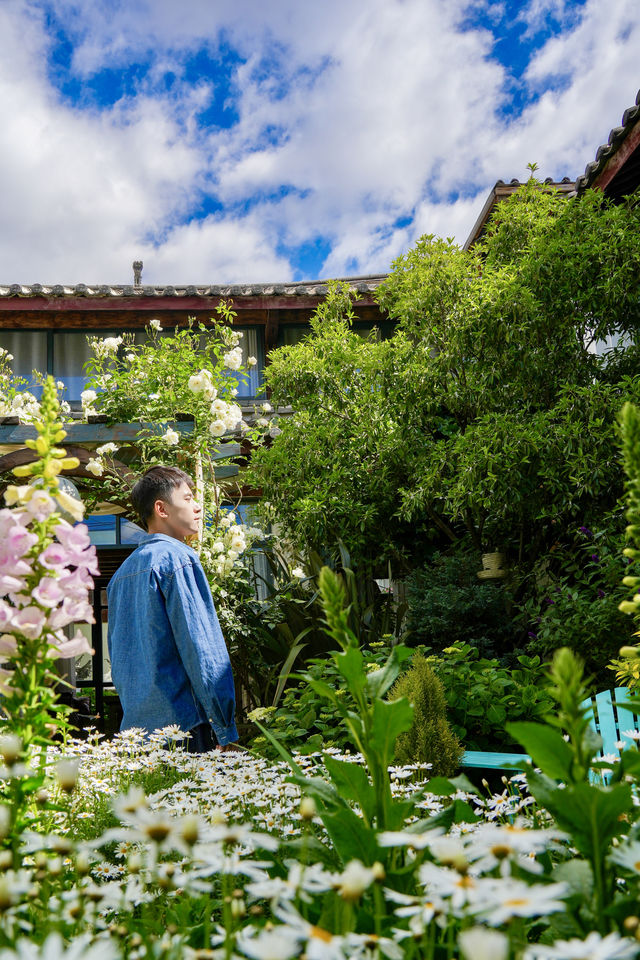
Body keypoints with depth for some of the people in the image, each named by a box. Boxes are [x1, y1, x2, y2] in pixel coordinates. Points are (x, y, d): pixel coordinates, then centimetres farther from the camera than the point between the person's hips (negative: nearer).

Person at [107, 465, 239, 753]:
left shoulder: (122, 572, 14)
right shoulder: (177, 558, -10)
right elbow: (201, 649, -15)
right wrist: (226, 731, -12)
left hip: (134, 725, 8)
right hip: (180, 725, -8)